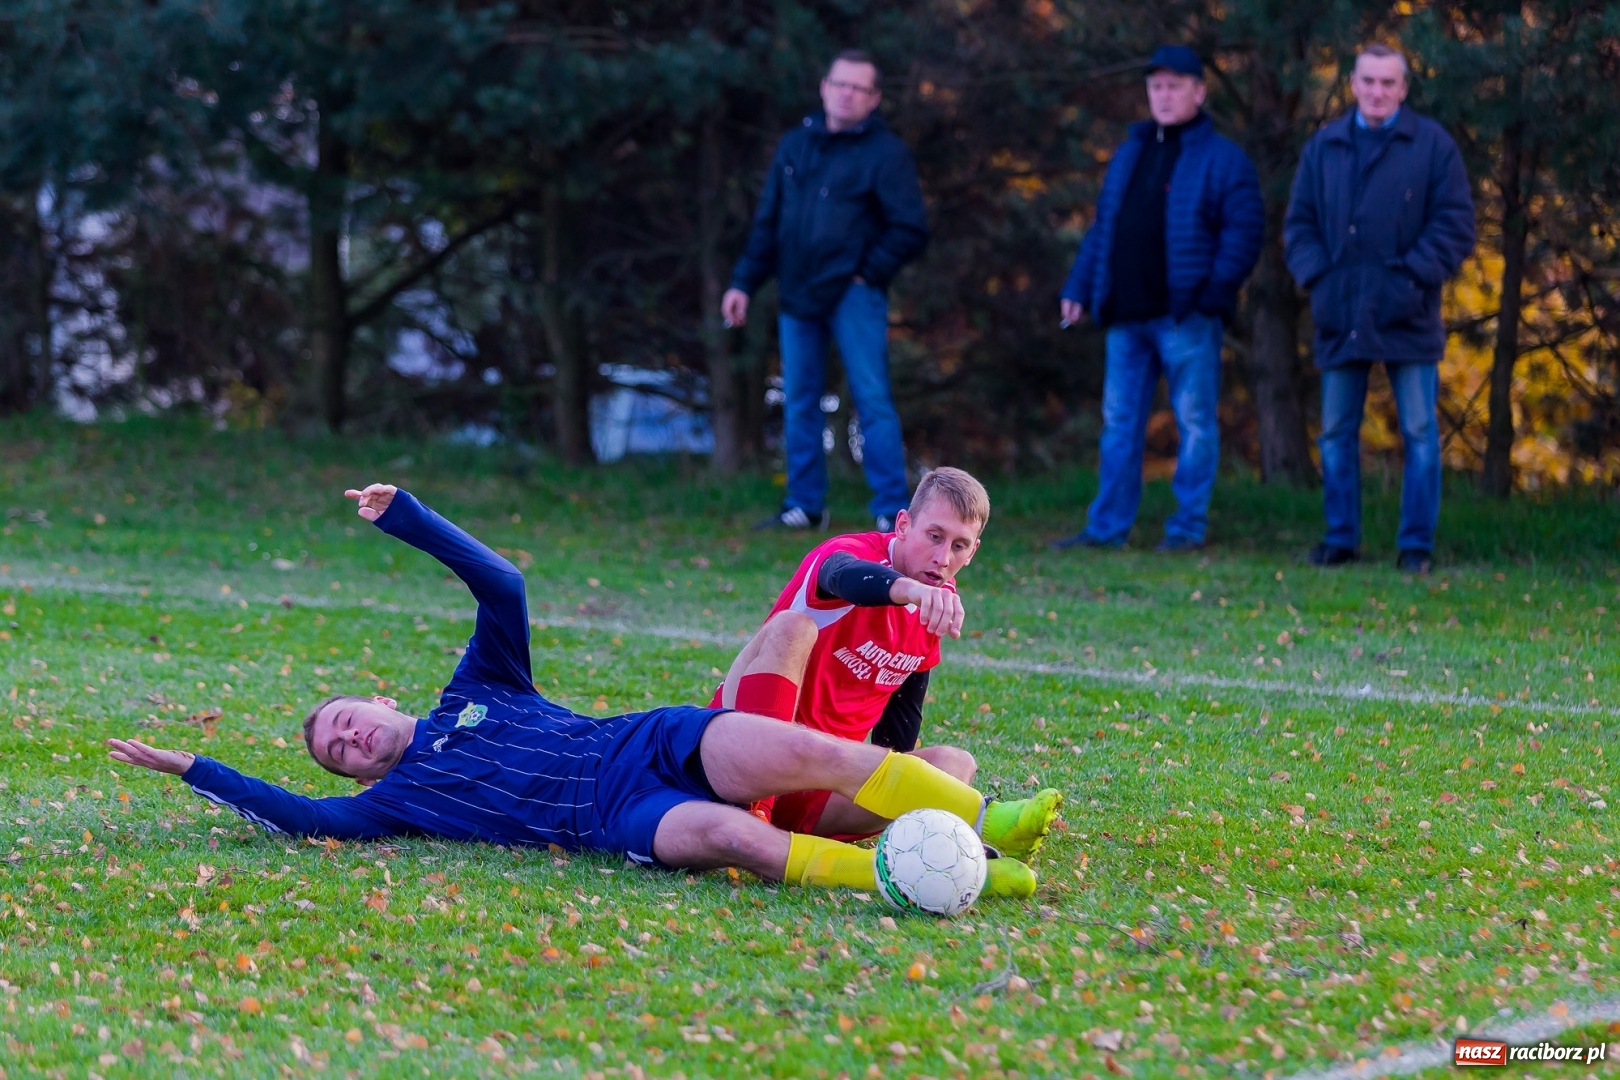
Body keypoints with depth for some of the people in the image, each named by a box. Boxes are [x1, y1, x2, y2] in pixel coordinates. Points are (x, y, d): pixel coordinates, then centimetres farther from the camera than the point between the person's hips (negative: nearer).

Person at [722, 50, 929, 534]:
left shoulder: (886, 152, -3)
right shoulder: (796, 144, 13)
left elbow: (911, 230, -6)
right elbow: (767, 222, 16)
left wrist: (867, 274, -9)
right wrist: (744, 283, 10)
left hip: (853, 297, -5)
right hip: (798, 295, 5)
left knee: (872, 400, -9)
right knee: (799, 404, 8)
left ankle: (892, 511, -7)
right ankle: (804, 505, 17)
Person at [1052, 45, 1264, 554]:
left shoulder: (1222, 159, -2)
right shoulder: (1129, 155, 18)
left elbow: (1244, 232, -9)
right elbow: (1101, 228, 20)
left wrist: (1214, 291, -18)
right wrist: (1078, 288, 11)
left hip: (1185, 316, -6)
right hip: (1126, 313, 6)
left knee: (1194, 421, -1)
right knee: (1119, 421, 8)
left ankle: (1188, 527, 5)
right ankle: (1108, 526, 12)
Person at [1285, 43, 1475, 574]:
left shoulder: (1432, 145, 0)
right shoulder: (1323, 147, 9)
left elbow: (1454, 223, -3)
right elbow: (1299, 221, 12)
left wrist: (1415, 276, -13)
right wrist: (1315, 274, -3)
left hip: (1406, 319, -3)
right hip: (1339, 316, 3)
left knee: (1419, 433, -1)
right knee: (1337, 433, 7)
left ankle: (1416, 545, 4)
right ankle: (1341, 539, 16)